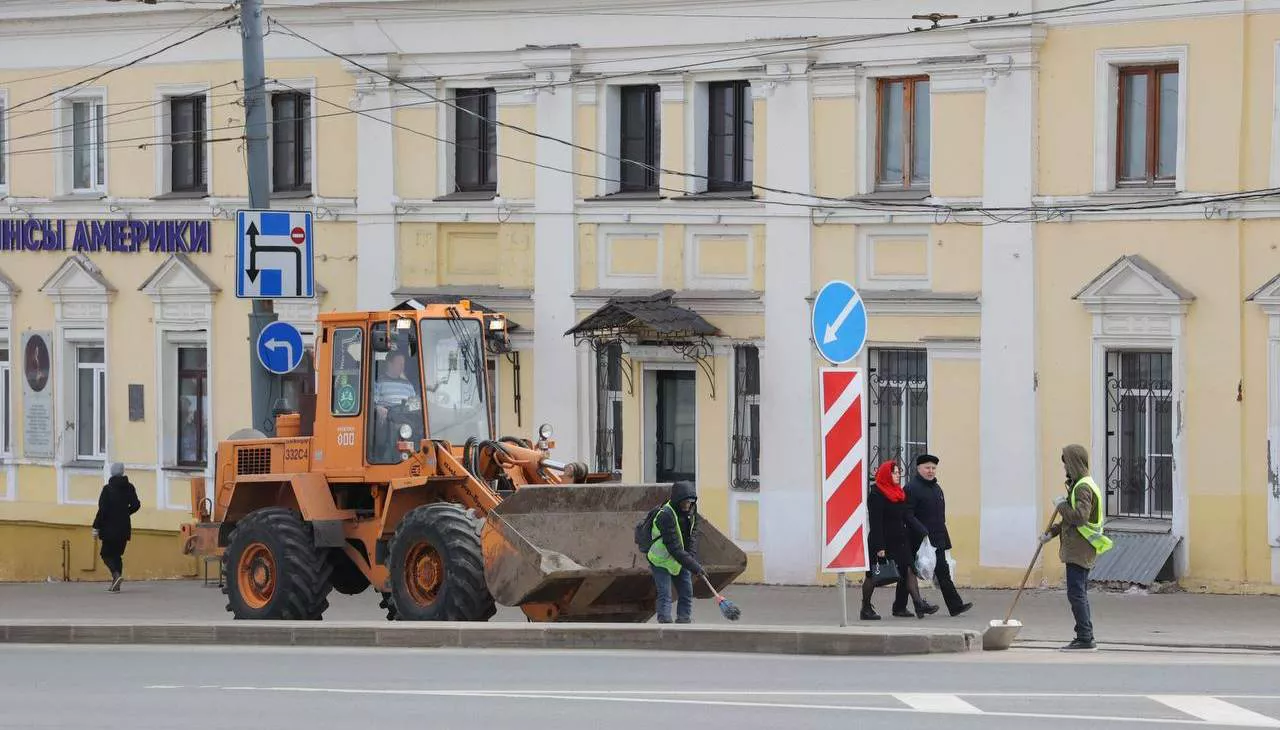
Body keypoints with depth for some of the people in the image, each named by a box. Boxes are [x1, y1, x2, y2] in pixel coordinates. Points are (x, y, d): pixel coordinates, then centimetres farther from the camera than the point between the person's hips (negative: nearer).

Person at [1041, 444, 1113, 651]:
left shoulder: (1083, 488, -15)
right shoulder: (1080, 484, 18)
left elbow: (1080, 516, -28)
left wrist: (1062, 505, -13)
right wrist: (1051, 532, 21)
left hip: (1079, 549, -11)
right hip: (1079, 549, 11)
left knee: (1076, 593, -10)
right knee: (1080, 593, 13)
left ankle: (1085, 639, -11)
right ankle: (1085, 638, 17)